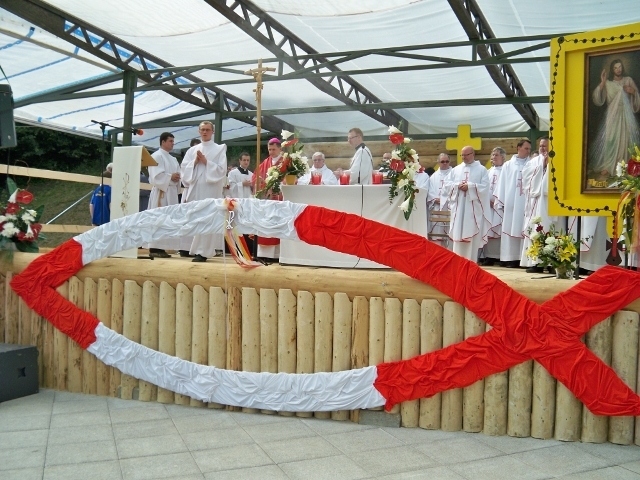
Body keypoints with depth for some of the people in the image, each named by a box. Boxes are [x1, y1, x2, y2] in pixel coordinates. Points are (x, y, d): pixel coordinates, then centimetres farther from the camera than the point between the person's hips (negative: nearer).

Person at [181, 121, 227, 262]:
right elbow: (184, 169, 10)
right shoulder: (192, 150, 16)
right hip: (194, 189, 4)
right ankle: (193, 248, 10)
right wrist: (195, 162, -5)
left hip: (211, 189, -4)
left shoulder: (219, 149, 5)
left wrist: (206, 162, -11)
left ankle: (203, 251, -7)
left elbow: (221, 170, -5)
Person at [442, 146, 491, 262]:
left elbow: (485, 187, -5)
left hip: (474, 208, -3)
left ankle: (471, 262, 0)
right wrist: (457, 186, -8)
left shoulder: (481, 169, 5)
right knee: (458, 234, 0)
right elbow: (447, 185, 10)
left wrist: (470, 186, -14)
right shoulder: (456, 169, 15)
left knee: (472, 235, -4)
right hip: (458, 208, 3)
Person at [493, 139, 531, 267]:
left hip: (525, 203, -1)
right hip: (510, 203, 1)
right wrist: (501, 203, 2)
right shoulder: (508, 165, 11)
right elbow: (502, 184, 8)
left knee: (523, 230, -2)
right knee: (510, 229, 0)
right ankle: (510, 258, 3)